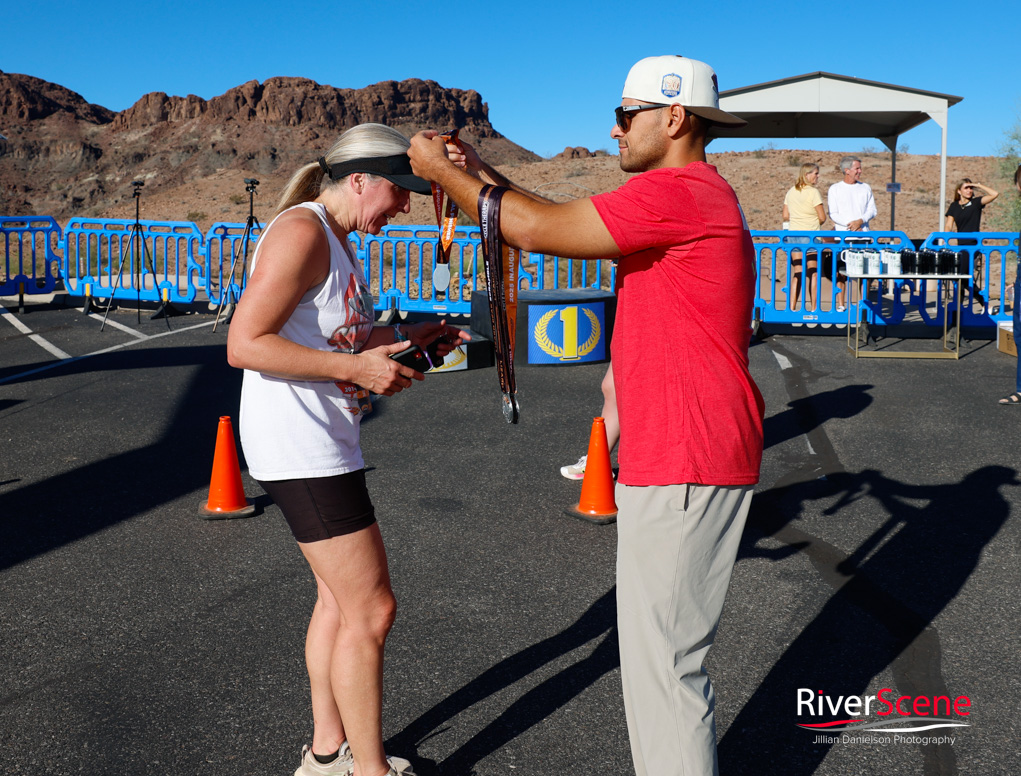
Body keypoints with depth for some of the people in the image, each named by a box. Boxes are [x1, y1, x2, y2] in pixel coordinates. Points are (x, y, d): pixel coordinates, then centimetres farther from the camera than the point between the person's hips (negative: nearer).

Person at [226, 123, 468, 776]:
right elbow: (245, 344, -22)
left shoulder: (337, 239, 15)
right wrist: (358, 367, -23)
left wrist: (403, 337, 11)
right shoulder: (301, 232, -16)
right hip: (299, 446, -11)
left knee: (342, 599, 17)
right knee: (371, 608, -4)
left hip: (326, 442, 11)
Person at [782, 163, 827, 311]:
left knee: (798, 272, 6)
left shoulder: (791, 192, 10)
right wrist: (815, 223, 12)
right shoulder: (813, 192, -8)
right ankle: (814, 307, 4)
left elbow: (785, 216, 12)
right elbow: (822, 217, -8)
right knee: (813, 272, 3)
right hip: (810, 235, -5)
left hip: (793, 234, 5)